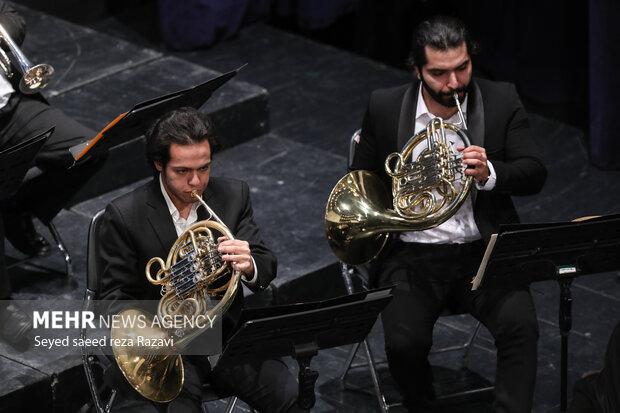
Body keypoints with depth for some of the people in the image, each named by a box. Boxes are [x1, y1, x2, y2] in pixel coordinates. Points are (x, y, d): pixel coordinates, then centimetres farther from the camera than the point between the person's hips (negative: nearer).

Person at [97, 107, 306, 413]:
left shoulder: (234, 196, 1)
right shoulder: (124, 215, -9)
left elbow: (268, 267, 2)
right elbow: (115, 297, -4)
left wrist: (249, 266, -24)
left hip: (227, 333, 3)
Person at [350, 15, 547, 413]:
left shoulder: (502, 101, 2)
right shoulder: (384, 107, 3)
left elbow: (535, 174, -3)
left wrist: (489, 173, -23)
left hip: (483, 251, 0)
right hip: (412, 256, 0)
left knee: (521, 326, -26)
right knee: (404, 342, -24)